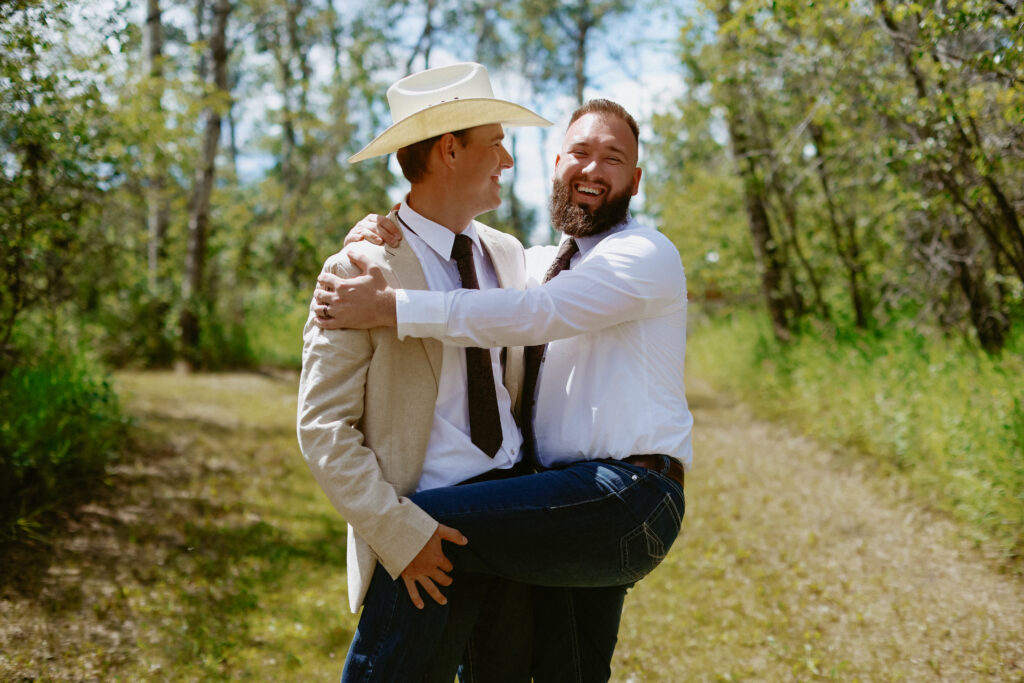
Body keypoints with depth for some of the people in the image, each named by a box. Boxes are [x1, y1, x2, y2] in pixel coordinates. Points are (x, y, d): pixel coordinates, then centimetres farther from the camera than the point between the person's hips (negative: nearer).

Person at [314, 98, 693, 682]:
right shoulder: (544, 263, 18)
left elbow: (533, 316, -22)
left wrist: (391, 308, -24)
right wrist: (389, 232, -1)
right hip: (580, 507, 9)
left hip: (622, 501, -9)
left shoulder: (647, 255, -7)